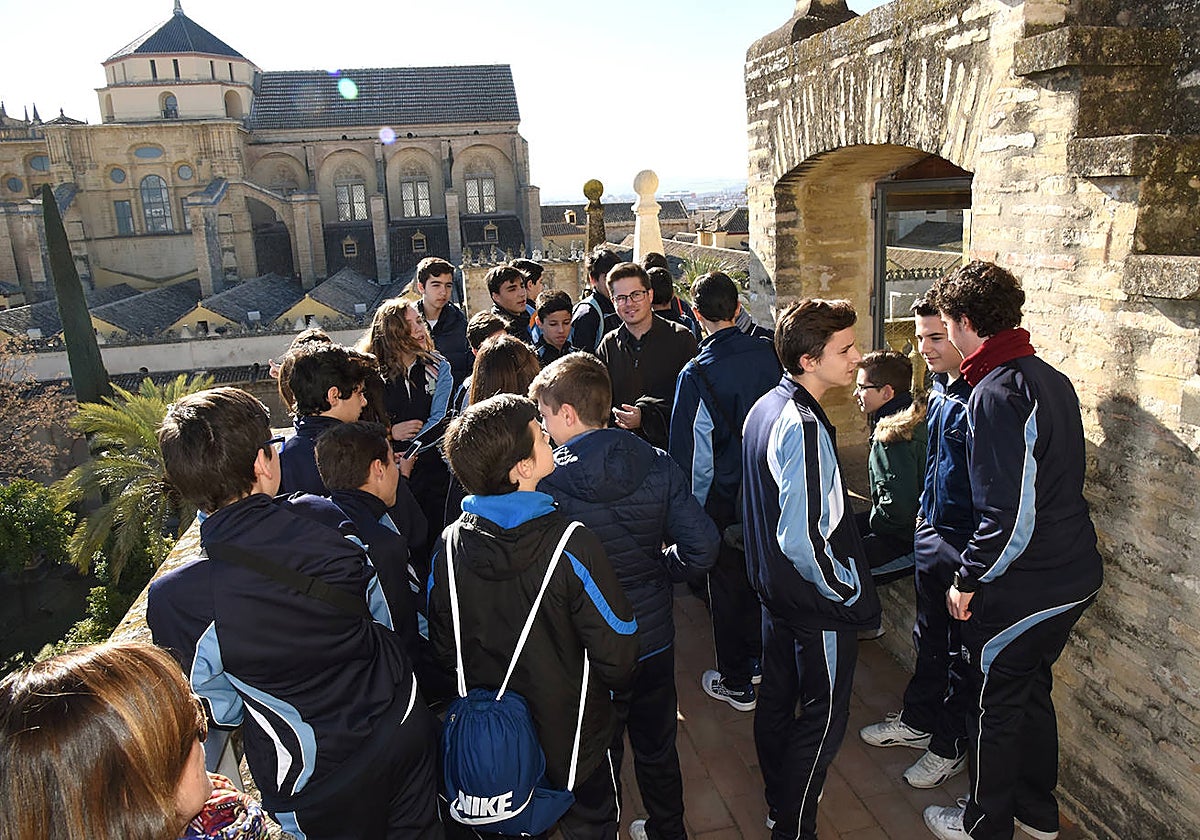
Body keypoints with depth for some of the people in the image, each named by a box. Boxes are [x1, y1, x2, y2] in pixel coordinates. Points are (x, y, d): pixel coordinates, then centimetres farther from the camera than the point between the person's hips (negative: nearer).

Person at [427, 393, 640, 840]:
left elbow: (442, 649, -3)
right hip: (571, 743, -3)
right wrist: (608, 687, 0)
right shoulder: (570, 543, -30)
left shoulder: (449, 546, -16)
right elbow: (617, 651, -23)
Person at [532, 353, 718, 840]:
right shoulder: (658, 465, -12)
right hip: (654, 637, 4)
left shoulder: (546, 483, -22)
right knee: (657, 748, 26)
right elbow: (702, 547, -14)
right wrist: (659, 570, 4)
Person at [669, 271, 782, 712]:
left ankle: (736, 683, 25)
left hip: (723, 495, -4)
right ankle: (760, 661, 40)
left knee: (727, 584, 11)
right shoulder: (769, 354, -7)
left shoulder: (696, 373, -19)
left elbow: (689, 450, -14)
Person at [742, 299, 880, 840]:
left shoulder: (764, 407, 3)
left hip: (775, 591, 10)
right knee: (823, 718, 8)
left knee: (777, 698, 22)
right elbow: (803, 539, -30)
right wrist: (848, 593, -16)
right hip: (818, 603, -9)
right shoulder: (804, 428, -28)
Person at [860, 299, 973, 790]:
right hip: (933, 530, 9)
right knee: (929, 638, 23)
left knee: (964, 649, 9)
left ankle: (952, 746, 27)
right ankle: (918, 722, 40)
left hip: (968, 543, -9)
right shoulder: (940, 390, 7)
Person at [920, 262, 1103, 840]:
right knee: (1032, 689, 25)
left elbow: (1009, 516, -27)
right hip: (1075, 575, 9)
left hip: (1023, 589, -9)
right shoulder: (1051, 378, 5)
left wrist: (967, 581, -13)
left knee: (995, 706, 11)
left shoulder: (996, 394, -24)